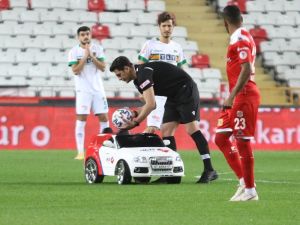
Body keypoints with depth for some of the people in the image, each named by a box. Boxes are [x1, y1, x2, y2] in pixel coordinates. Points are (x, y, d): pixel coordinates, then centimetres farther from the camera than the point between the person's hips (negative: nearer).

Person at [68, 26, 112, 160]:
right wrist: (85, 56, -14)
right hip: (83, 90, -3)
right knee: (81, 119, -8)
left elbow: (102, 67, -1)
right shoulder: (74, 52, -1)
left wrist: (92, 56, -12)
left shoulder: (97, 49, 6)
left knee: (103, 117, 2)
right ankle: (80, 152, -8)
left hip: (98, 89, 3)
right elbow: (75, 70, -11)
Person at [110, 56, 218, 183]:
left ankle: (209, 170, -21)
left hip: (187, 90, -10)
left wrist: (135, 122, -16)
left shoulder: (143, 73, -20)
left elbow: (150, 105, -24)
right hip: (173, 96, 10)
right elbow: (150, 104, 18)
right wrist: (134, 114, 5)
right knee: (166, 131, 1)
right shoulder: (138, 79, 11)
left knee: (192, 129, -18)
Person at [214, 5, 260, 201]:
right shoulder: (241, 38, 14)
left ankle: (250, 190, 1)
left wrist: (232, 97, -25)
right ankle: (244, 181, 12)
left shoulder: (241, 40, -15)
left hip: (243, 96, -10)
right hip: (239, 97, 10)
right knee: (221, 138, 9)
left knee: (243, 141, -5)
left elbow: (246, 71, -23)